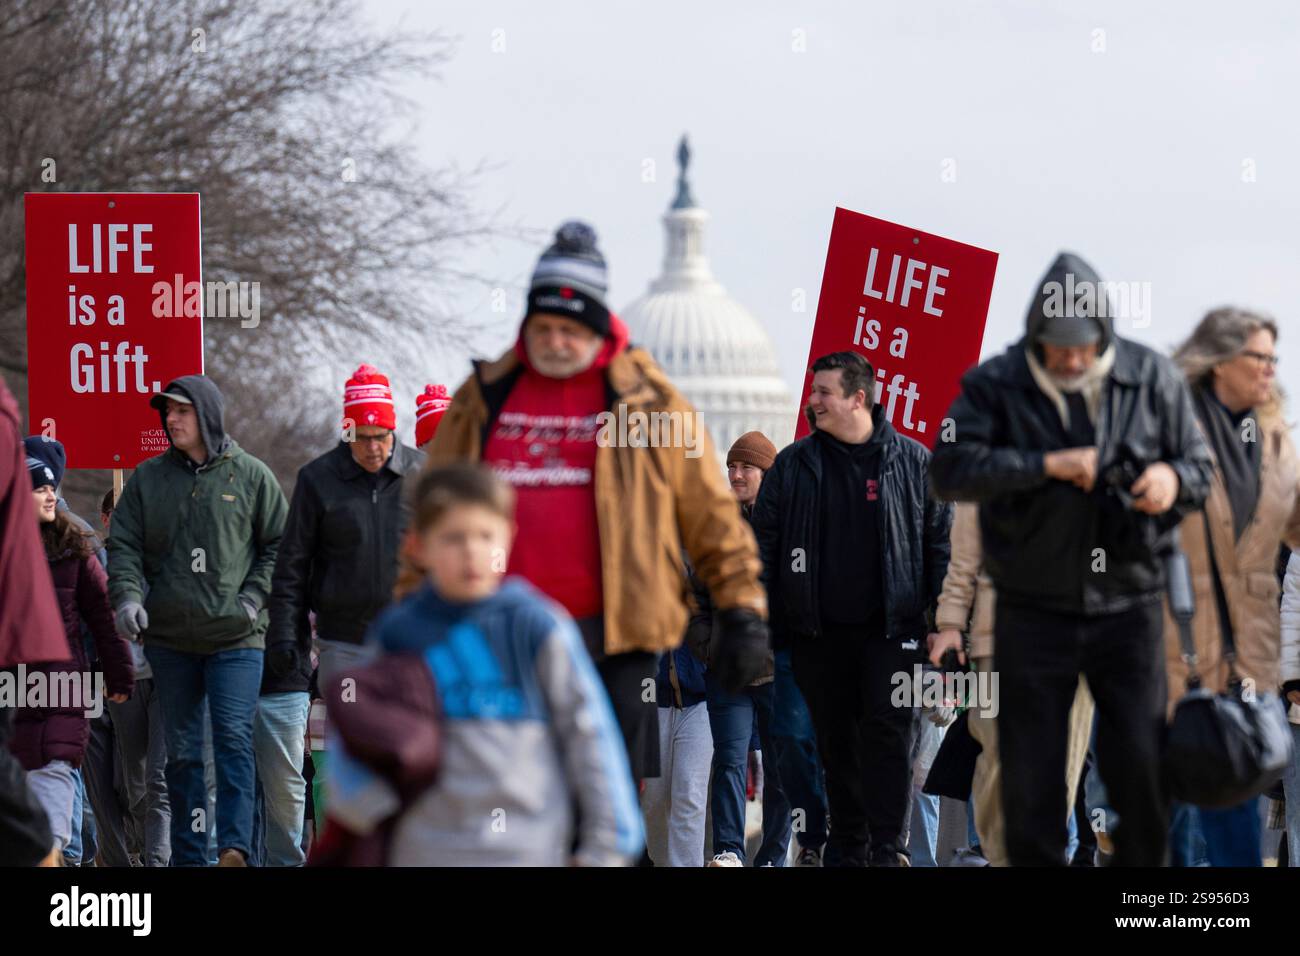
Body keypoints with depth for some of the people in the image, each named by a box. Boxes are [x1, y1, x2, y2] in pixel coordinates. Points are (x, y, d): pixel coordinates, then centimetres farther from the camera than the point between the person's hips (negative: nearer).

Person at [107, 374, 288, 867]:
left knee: (234, 736, -15)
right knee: (181, 748, 7)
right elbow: (123, 544, 7)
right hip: (169, 637, 3)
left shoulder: (251, 476, 3)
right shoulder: (148, 478, 9)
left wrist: (253, 596, -4)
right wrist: (128, 594, -10)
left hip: (235, 637, -3)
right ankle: (188, 855, 12)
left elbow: (279, 545, 8)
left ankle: (234, 846, -20)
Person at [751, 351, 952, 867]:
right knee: (836, 741, 8)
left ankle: (886, 847, -7)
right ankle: (847, 847, 17)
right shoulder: (792, 465, 7)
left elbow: (940, 539, 5)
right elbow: (764, 543, 8)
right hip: (818, 631, 2)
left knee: (887, 732, -8)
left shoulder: (912, 461, 2)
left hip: (889, 627, -2)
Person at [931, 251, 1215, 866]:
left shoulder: (1152, 379, 2)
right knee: (1030, 778, 3)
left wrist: (1174, 479, -15)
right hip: (1033, 613, -1)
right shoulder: (994, 385, -4)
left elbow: (1200, 467, 10)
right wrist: (1046, 466, -24)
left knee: (1140, 769, 0)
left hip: (1127, 607, 1)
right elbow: (950, 469, -16)